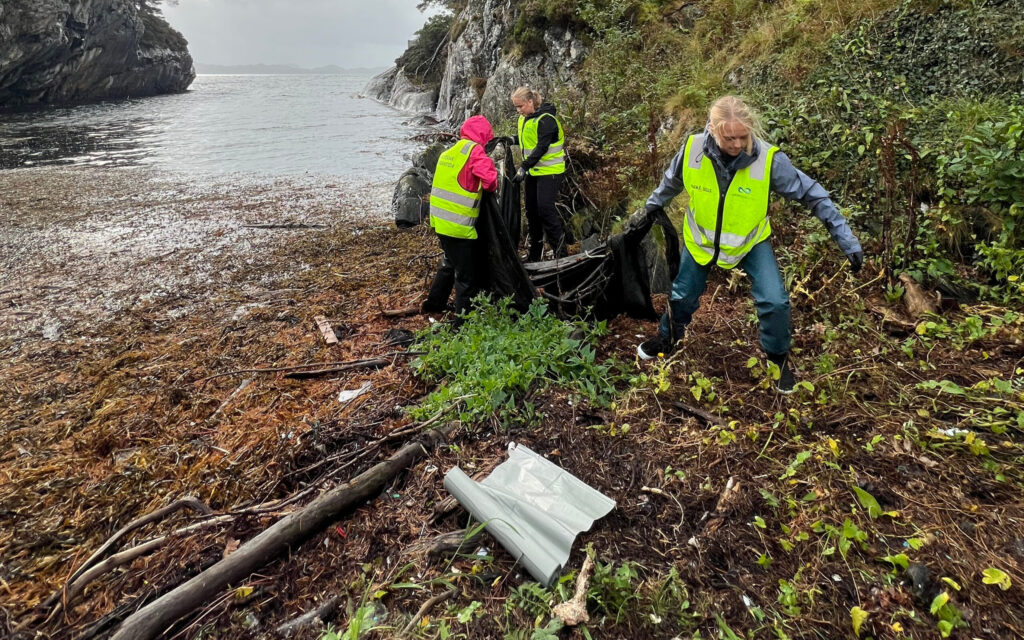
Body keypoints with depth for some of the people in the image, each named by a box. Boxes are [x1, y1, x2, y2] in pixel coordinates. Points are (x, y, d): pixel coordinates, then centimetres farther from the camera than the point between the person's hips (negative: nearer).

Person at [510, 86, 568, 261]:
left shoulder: (546, 119, -18)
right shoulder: (524, 118, 8)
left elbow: (542, 147, -25)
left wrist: (524, 167, -30)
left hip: (550, 170, -8)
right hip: (532, 171, 9)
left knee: (545, 208, -17)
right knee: (531, 210, 9)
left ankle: (561, 251, -4)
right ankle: (534, 253, 19)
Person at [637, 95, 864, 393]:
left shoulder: (769, 159, -28)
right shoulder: (693, 149, -23)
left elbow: (812, 195, -18)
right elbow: (671, 183, -1)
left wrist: (847, 241, -19)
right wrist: (650, 208, 15)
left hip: (751, 241, -1)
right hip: (701, 238, 2)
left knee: (774, 302, -12)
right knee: (682, 296, 15)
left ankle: (779, 358, 17)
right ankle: (667, 340, 46)